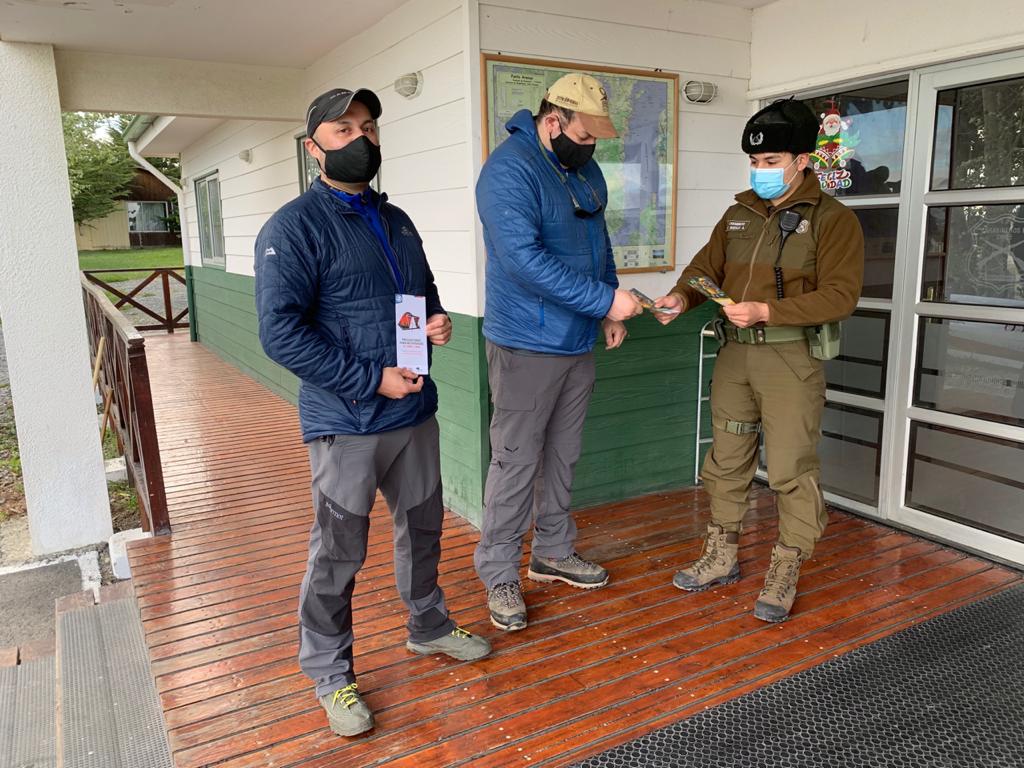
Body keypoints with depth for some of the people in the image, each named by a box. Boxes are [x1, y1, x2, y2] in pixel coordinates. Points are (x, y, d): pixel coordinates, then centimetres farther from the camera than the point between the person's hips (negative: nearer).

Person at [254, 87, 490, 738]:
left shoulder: (397, 221, 13)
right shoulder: (294, 228, -10)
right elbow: (281, 333, -18)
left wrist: (439, 319, 1)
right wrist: (373, 379, -20)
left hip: (415, 413, 7)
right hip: (347, 422, -7)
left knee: (424, 526, 20)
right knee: (339, 553, 5)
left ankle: (429, 626, 43)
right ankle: (331, 674, 26)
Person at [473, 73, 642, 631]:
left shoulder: (585, 169, 11)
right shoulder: (510, 169, -17)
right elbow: (524, 259, -27)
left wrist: (610, 307, 8)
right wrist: (606, 298, -25)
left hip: (579, 343, 8)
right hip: (527, 347, -8)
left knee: (562, 456, 17)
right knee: (517, 462, -1)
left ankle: (554, 552, 33)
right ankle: (499, 574, 14)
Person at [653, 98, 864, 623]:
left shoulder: (832, 219, -5)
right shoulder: (739, 214, 13)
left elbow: (840, 294, -14)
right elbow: (707, 266, 13)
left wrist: (766, 311, -23)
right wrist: (682, 296, -10)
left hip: (791, 357, -6)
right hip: (734, 352, 6)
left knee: (790, 468, -1)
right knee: (726, 460, 13)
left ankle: (784, 574, 16)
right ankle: (721, 557, 29)